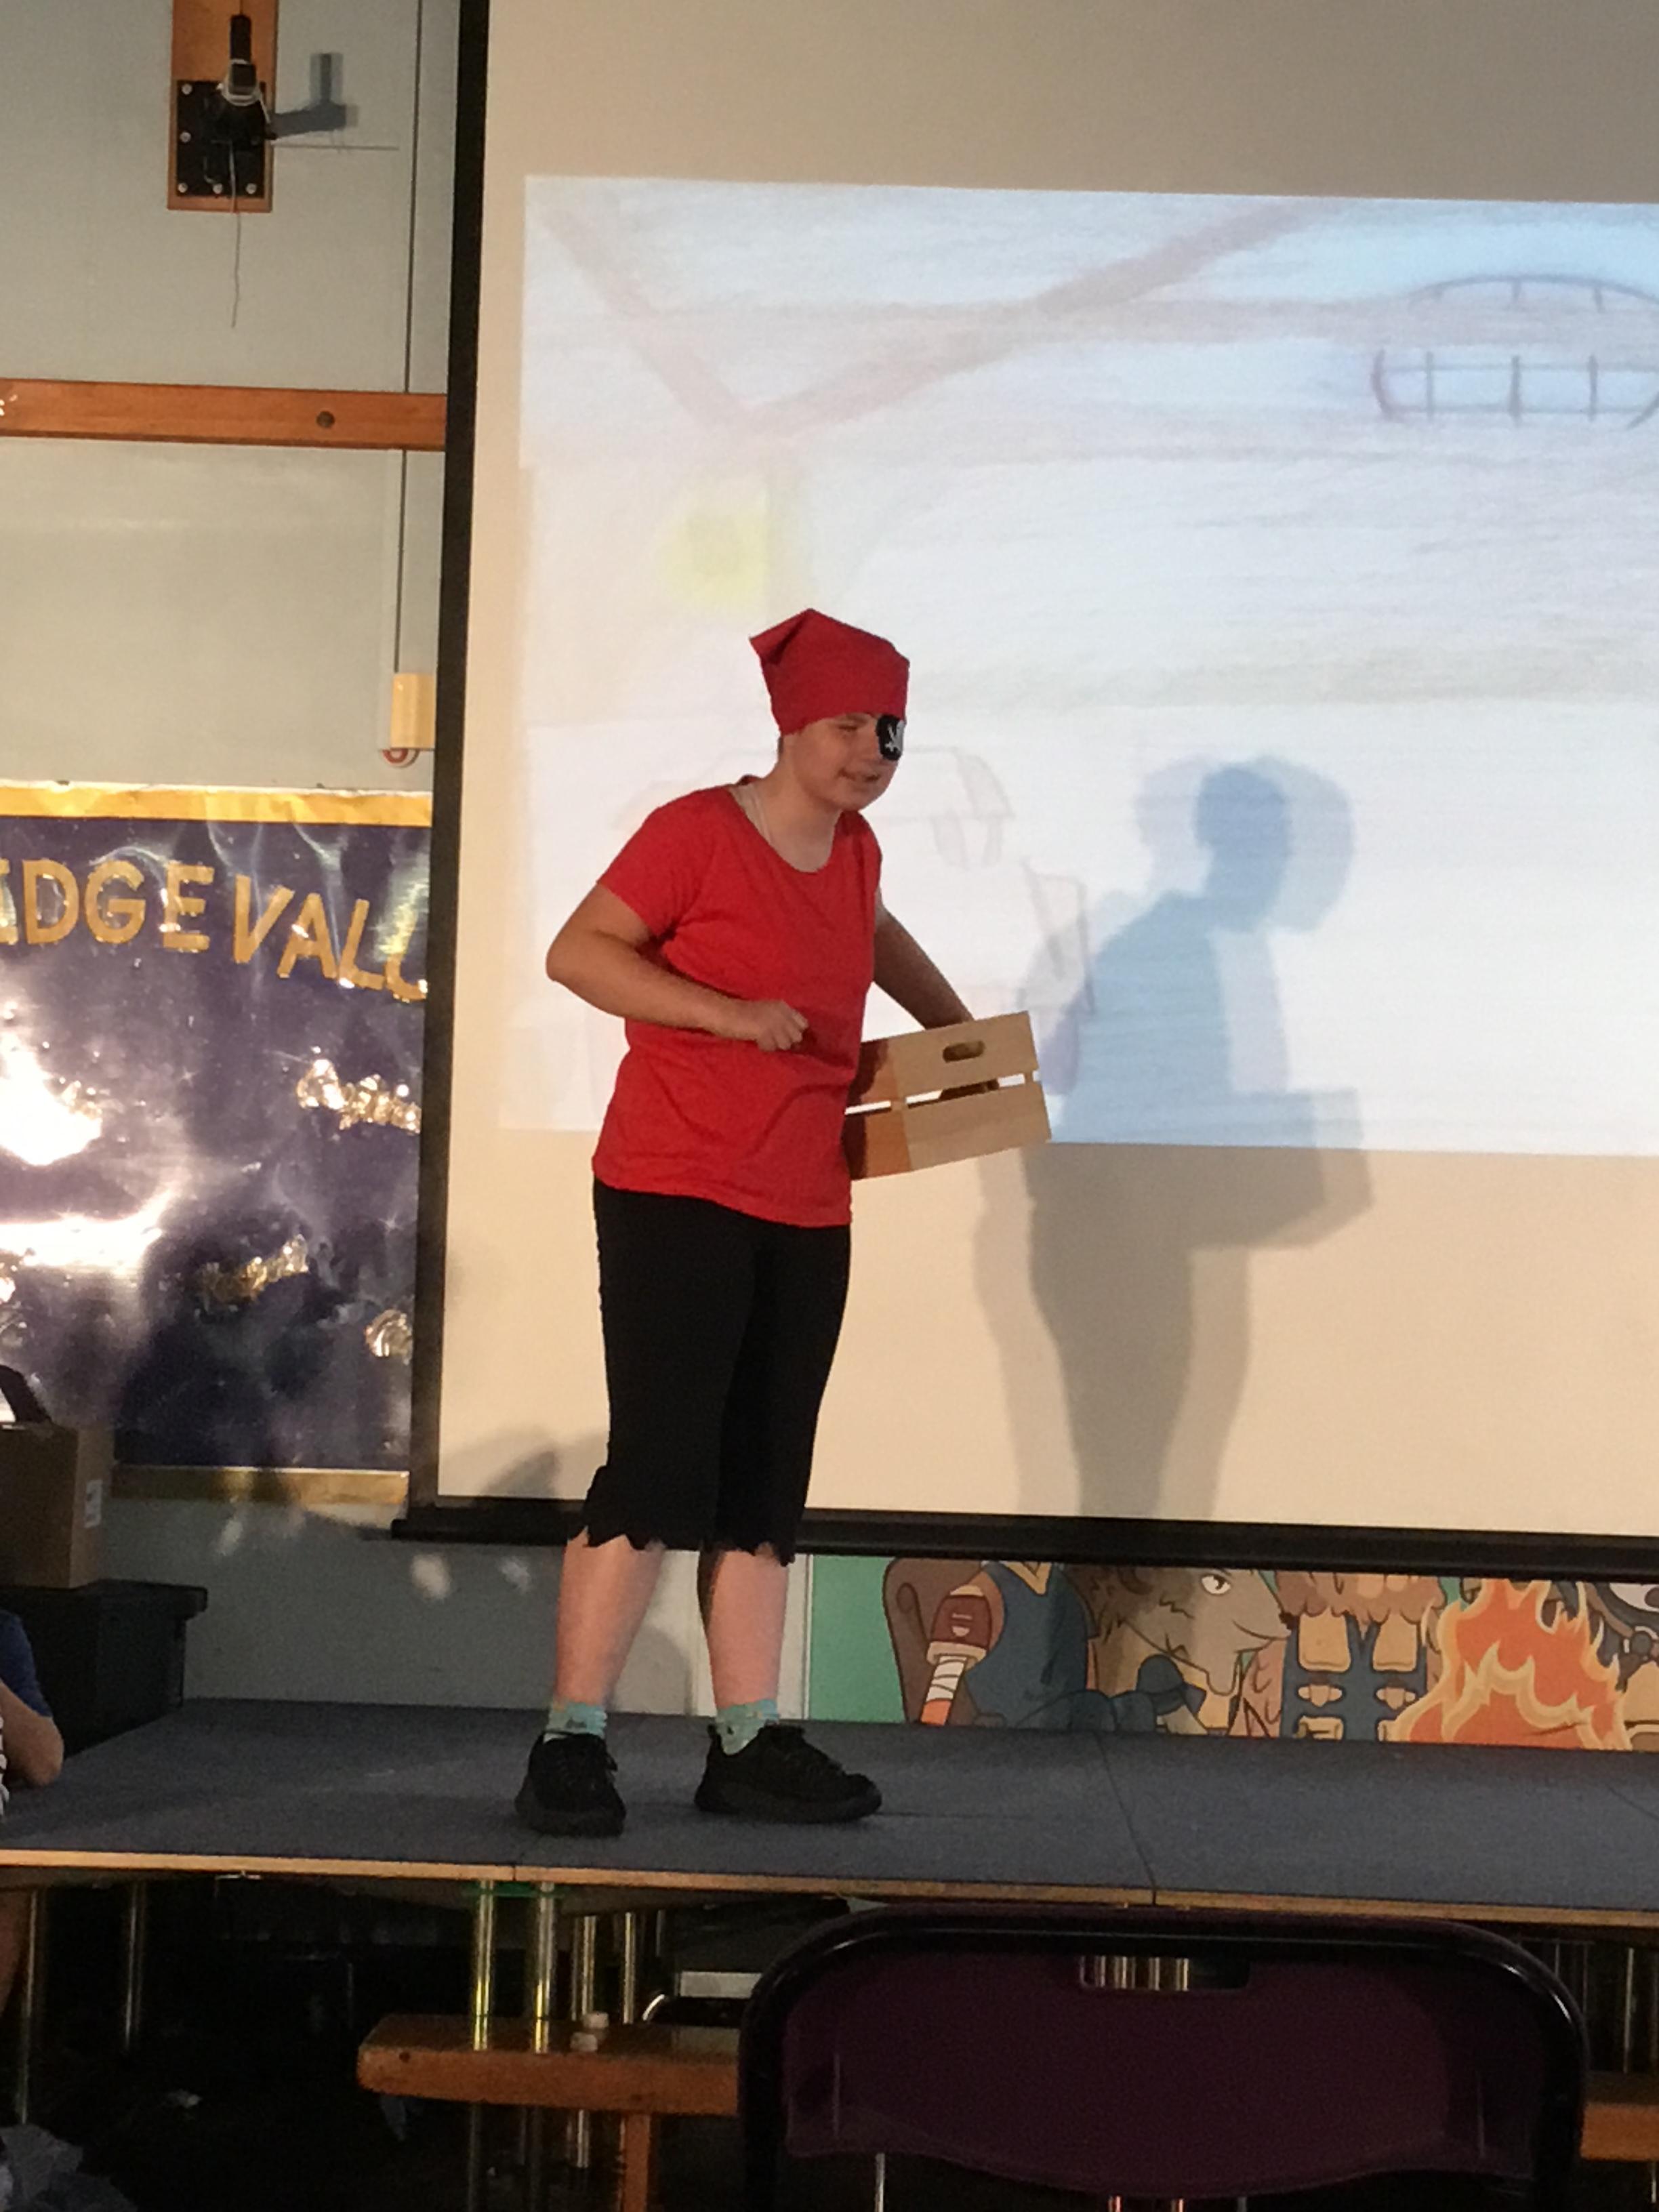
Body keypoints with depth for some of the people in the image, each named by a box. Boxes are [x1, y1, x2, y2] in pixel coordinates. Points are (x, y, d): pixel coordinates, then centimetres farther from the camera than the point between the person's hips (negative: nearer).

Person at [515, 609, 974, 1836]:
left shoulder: (853, 848, 14)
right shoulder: (698, 832, -8)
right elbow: (578, 951, -14)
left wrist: (956, 1023, 32)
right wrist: (730, 1013, -22)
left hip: (806, 1212, 8)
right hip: (675, 1194, -7)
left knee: (764, 1483, 8)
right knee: (659, 1468, -12)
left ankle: (749, 1744, 13)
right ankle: (572, 1743, -5)